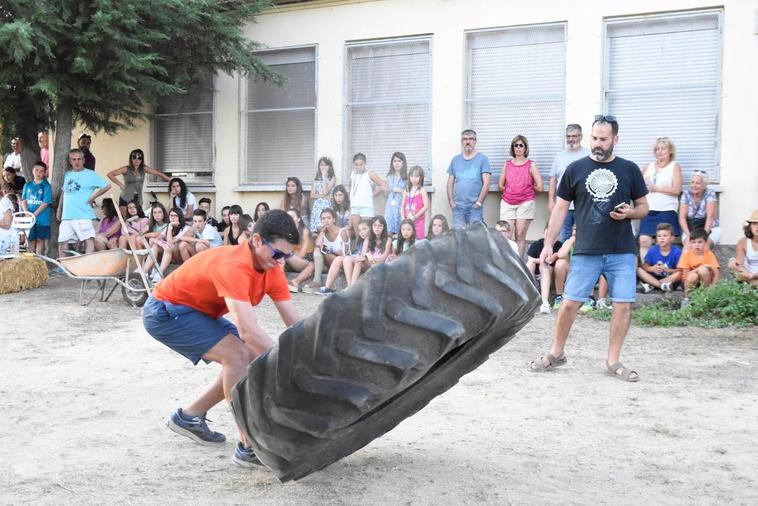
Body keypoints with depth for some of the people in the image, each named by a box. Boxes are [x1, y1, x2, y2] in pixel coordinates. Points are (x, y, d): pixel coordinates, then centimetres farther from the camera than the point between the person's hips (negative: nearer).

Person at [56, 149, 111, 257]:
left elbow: (107, 186, -3)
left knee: (89, 240, -12)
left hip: (83, 215, -5)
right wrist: (59, 209, 19)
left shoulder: (90, 174, 0)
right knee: (62, 242, 7)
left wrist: (92, 197, -4)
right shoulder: (67, 175, 16)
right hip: (67, 216, 5)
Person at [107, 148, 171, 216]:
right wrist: (120, 184, -11)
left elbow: (158, 173, 8)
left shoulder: (144, 169, 4)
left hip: (138, 200, 4)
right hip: (125, 200, -4)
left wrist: (171, 180, 7)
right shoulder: (126, 169, -7)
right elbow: (110, 174, -10)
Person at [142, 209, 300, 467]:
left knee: (253, 359, 4)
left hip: (199, 312, 9)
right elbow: (247, 329, -45)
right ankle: (249, 446, -17)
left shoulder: (272, 268, -9)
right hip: (165, 312, -9)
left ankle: (188, 416, 18)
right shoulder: (233, 266, -35)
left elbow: (294, 322, -9)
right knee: (237, 354, -23)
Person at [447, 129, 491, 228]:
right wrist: (451, 201, 4)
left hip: (474, 206, -3)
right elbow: (450, 183, 14)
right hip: (458, 206, 3)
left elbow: (486, 184, -4)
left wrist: (479, 203, -10)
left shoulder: (482, 159, 2)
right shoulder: (455, 160, 13)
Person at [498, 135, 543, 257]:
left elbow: (539, 187, -2)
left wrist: (527, 188, 9)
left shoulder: (530, 165, 3)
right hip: (507, 203, 2)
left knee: (520, 236, 0)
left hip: (525, 203, -2)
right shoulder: (507, 164, 11)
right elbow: (500, 185, 12)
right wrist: (510, 191, 7)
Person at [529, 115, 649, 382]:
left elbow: (643, 207, 12)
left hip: (622, 252, 1)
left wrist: (629, 213, -12)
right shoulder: (576, 169, 4)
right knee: (570, 302, -2)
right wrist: (548, 244, 1)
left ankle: (613, 361, 12)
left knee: (623, 304, -2)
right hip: (585, 250, 0)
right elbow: (560, 208, 7)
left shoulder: (629, 170, 5)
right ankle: (556, 353, 17)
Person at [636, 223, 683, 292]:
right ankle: (662, 285, -35)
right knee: (639, 270, -19)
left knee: (679, 274, -32)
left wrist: (666, 269, -30)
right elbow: (645, 266, -5)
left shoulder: (676, 252, -6)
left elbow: (680, 270, -14)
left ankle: (651, 285, -32)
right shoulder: (652, 251, 2)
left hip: (670, 279, -2)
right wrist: (651, 269, -28)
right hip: (654, 278, 2)